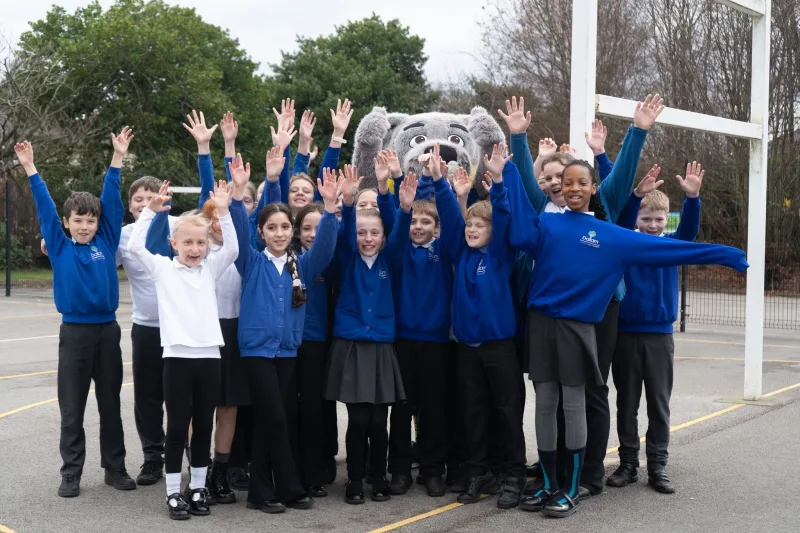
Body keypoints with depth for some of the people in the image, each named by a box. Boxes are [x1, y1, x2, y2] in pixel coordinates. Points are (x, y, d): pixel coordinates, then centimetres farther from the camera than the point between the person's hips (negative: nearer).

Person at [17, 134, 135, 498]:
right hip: (74, 332, -1)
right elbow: (45, 208, -1)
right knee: (72, 409, 5)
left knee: (110, 405, 11)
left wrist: (118, 159, -3)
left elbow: (111, 201, 0)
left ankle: (115, 468, 21)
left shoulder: (106, 242, 3)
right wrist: (30, 170, -5)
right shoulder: (60, 247, 2)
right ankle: (71, 473, 15)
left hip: (107, 330, 1)